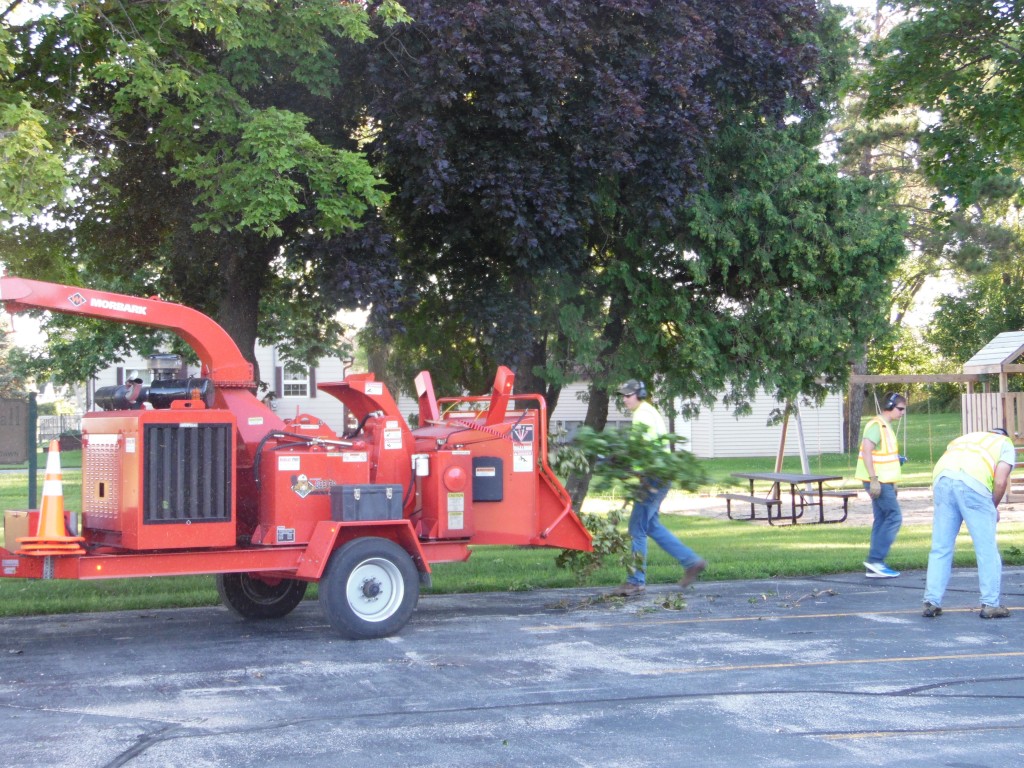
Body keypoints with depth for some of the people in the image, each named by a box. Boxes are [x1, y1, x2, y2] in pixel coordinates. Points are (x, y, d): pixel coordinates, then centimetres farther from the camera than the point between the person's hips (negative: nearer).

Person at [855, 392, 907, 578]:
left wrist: (897, 458, 13)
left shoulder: (887, 426, 17)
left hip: (883, 481, 10)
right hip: (878, 482, -10)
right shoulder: (876, 425, -14)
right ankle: (875, 559, -10)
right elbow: (867, 452, -23)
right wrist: (874, 479, -26)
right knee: (894, 516, -11)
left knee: (882, 520, 8)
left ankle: (875, 566, 10)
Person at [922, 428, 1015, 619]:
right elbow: (1000, 481, 5)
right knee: (987, 549, 7)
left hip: (941, 480, 5)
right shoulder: (1005, 444, 23)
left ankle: (931, 602, 13)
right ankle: (990, 604, 12)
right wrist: (994, 507, 23)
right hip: (973, 484, -4)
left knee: (940, 548, 13)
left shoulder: (964, 439, 37)